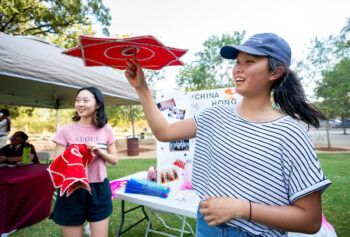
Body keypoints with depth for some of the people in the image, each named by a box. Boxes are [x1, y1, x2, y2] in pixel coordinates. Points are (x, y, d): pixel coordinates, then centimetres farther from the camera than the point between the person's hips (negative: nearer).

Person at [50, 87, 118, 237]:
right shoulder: (66, 130, -6)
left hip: (99, 190, 2)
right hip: (72, 190, -1)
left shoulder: (106, 130, 0)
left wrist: (99, 151, -14)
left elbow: (114, 160, 5)